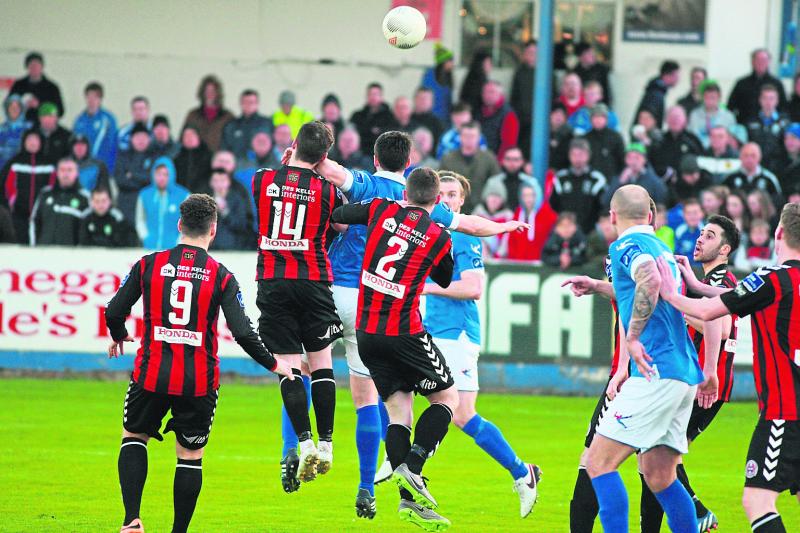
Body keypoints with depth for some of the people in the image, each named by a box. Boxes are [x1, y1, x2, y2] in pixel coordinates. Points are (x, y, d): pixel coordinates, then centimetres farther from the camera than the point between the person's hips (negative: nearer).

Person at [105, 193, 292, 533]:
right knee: (190, 456, 12)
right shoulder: (221, 277, -3)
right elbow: (242, 333, -9)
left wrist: (118, 337, 23)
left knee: (133, 437, 19)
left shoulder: (149, 264, -1)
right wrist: (273, 365, 6)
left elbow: (114, 311, 0)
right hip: (199, 383, -1)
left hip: (152, 374, 1)